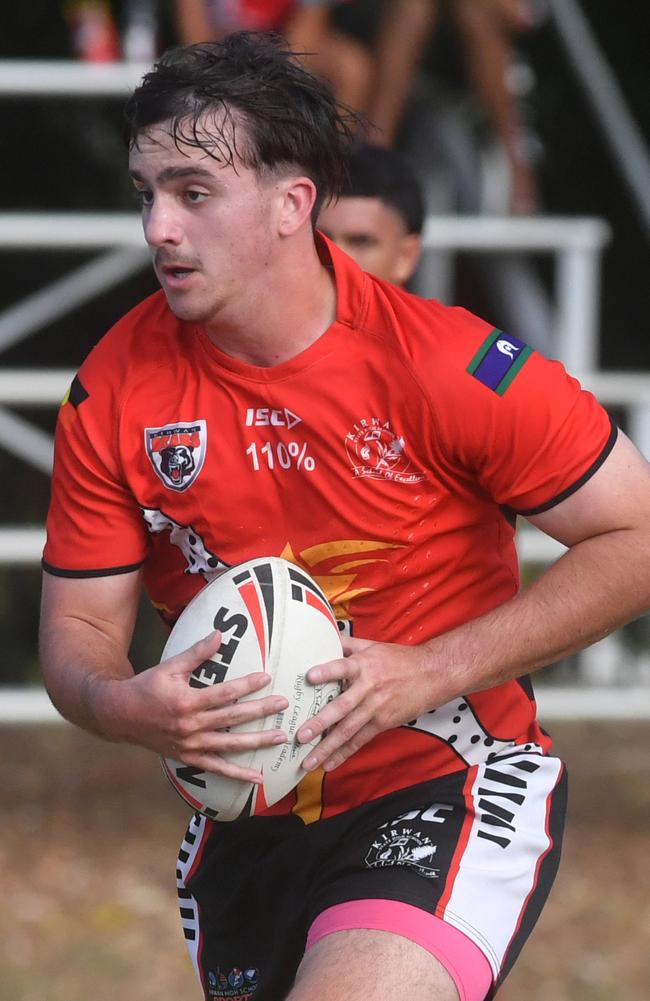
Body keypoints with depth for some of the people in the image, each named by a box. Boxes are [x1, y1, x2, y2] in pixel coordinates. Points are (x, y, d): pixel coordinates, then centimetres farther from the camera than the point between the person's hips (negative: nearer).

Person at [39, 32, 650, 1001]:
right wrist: (124, 706, -23)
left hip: (446, 787, -5)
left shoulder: (449, 367, -17)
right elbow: (79, 626, 1)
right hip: (245, 823, 5)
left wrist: (433, 672, -19)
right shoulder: (116, 390, -6)